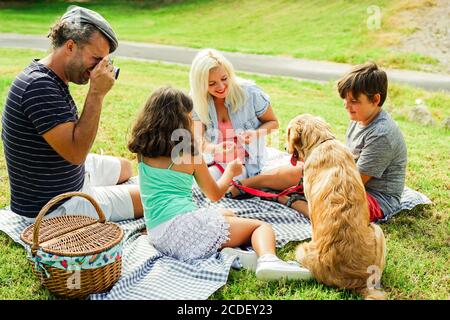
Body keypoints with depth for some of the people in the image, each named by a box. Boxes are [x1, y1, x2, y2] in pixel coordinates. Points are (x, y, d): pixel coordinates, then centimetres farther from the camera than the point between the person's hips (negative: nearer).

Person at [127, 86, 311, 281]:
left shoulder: (142, 151, 11)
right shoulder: (190, 154, 0)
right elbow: (215, 195, 11)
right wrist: (230, 172, 29)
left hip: (157, 240, 7)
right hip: (185, 224, -7)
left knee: (228, 213, 32)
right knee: (261, 225, 3)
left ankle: (224, 251, 2)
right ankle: (267, 259, -28)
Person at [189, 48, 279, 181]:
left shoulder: (250, 92, -13)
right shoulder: (197, 100, -7)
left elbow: (273, 122, 0)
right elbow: (199, 140, -8)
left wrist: (256, 134, -23)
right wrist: (216, 149, -31)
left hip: (248, 163, -3)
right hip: (214, 163, 4)